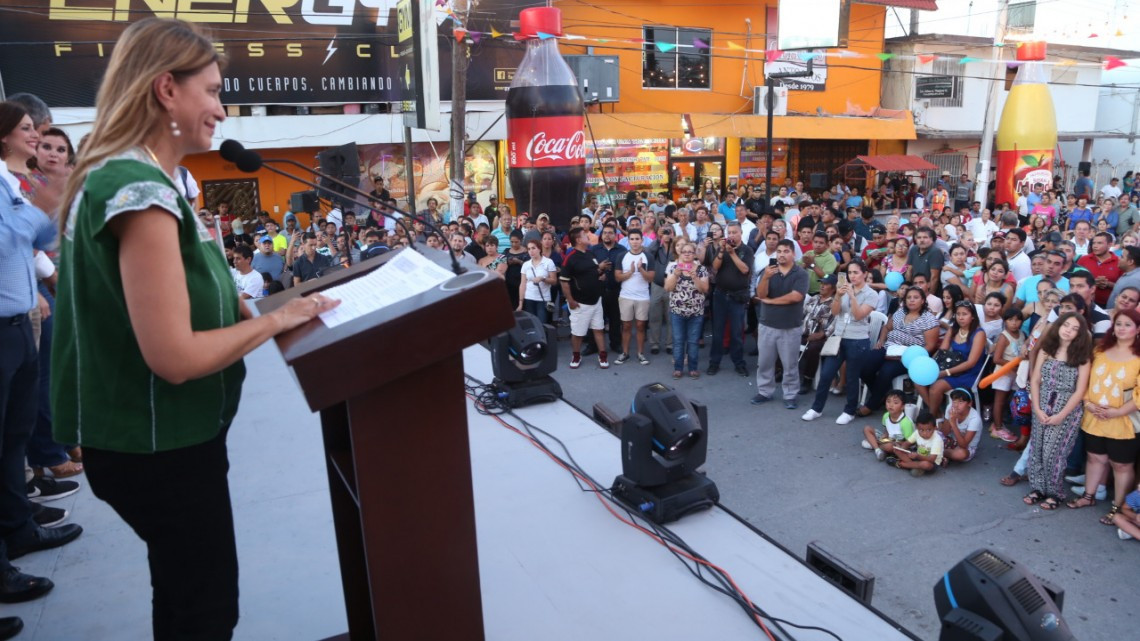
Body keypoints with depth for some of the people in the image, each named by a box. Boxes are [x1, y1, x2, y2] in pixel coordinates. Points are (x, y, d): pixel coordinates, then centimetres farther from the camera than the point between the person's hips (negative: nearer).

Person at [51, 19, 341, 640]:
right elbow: (175, 356, -28)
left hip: (151, 437, 9)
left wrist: (246, 307, 6)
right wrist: (277, 318, -17)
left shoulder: (115, 176, 7)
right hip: (158, 446, -9)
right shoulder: (141, 190, -24)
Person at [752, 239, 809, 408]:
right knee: (764, 362, 11)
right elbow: (760, 294, -10)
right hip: (766, 324, 3)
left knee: (790, 364, 6)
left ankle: (790, 395, 17)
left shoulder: (801, 273, -7)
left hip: (790, 327, -3)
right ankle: (764, 392, 24)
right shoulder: (768, 270, 2)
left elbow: (795, 296, -20)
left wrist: (770, 301, -10)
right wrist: (765, 277, -30)